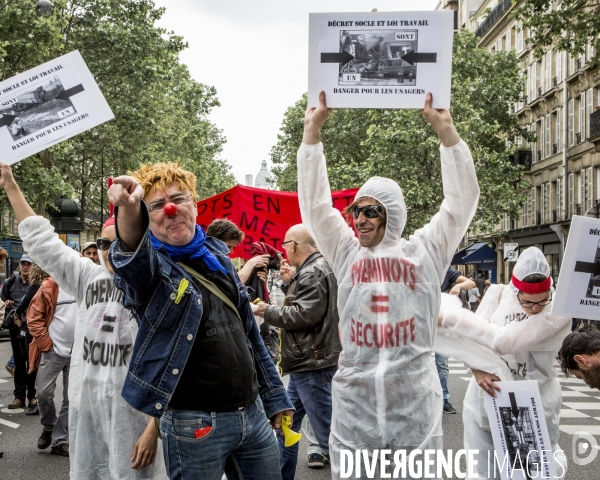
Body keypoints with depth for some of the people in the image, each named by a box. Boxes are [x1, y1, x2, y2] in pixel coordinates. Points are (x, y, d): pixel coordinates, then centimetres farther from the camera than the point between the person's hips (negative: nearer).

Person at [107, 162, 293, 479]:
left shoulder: (216, 253, 10)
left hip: (253, 415, 6)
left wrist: (275, 398, 18)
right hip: (197, 426, -6)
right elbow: (133, 256, -35)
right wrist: (128, 210, -57)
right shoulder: (148, 266, -9)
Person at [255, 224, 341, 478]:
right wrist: (290, 282, 10)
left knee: (326, 426, -7)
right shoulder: (313, 269, 17)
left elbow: (304, 314, -24)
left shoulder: (313, 273, -16)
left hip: (313, 363, -11)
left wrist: (268, 311, -12)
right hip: (306, 362, 11)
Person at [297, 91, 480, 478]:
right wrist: (313, 129, 4)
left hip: (415, 398, -2)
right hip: (354, 398, 2)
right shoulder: (346, 251, 12)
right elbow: (314, 201, 9)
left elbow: (463, 199, 2)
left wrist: (445, 129, -3)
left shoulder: (425, 251, 7)